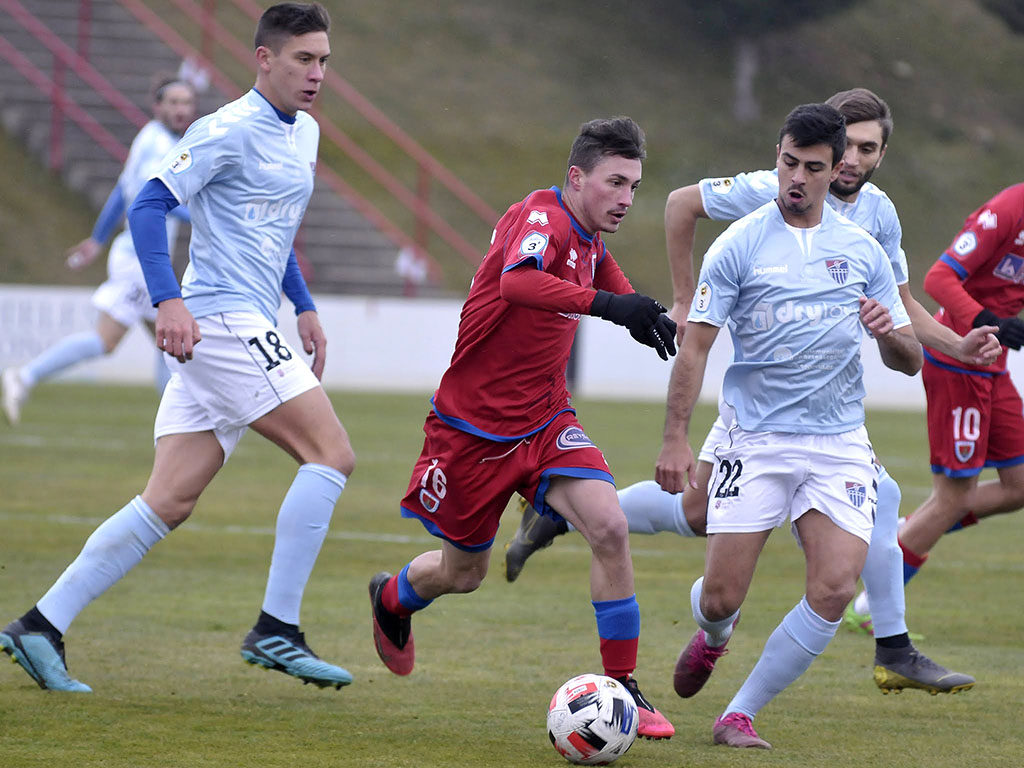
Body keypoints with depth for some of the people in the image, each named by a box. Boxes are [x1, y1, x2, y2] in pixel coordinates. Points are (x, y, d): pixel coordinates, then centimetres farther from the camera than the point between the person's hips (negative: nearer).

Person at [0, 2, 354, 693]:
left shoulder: (304, 134, 18)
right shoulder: (229, 130, -11)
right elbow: (149, 206, -15)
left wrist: (305, 308, 26)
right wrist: (169, 300, -26)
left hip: (249, 332, 9)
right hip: (221, 320, -9)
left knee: (169, 503, 4)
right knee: (331, 455, -14)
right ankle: (276, 631, -12)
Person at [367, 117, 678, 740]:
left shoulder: (590, 243, 4)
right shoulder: (542, 217, -21)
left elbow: (622, 299, 28)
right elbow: (518, 280, -45)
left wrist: (651, 316, 7)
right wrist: (604, 303, -55)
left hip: (545, 421, 6)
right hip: (472, 427, -6)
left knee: (609, 527, -18)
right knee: (463, 572, 12)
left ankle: (622, 686, -9)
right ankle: (391, 598, 47)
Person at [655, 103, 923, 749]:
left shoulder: (863, 251, 8)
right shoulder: (739, 246, -2)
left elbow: (910, 362, 12)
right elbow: (696, 346, -3)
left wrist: (889, 333, -11)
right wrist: (676, 439, -11)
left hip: (840, 445, 2)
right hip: (755, 441, -2)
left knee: (835, 588, -15)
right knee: (721, 597, -6)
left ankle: (740, 715, -1)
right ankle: (713, 636, 35)